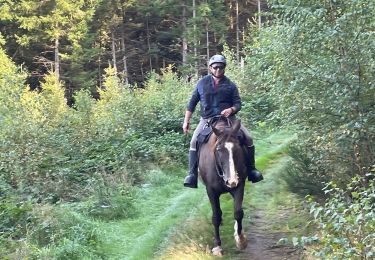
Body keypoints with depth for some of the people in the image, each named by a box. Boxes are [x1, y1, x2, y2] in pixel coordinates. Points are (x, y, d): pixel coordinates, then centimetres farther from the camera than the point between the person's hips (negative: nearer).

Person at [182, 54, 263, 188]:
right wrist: (186, 121, 7)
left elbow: (238, 103, 4)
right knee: (194, 141, -23)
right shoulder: (202, 83, 7)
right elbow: (192, 103, 12)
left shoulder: (230, 85, 5)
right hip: (207, 119, 0)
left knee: (248, 138, -14)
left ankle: (251, 169, 1)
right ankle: (192, 174, -18)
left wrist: (231, 109, -19)